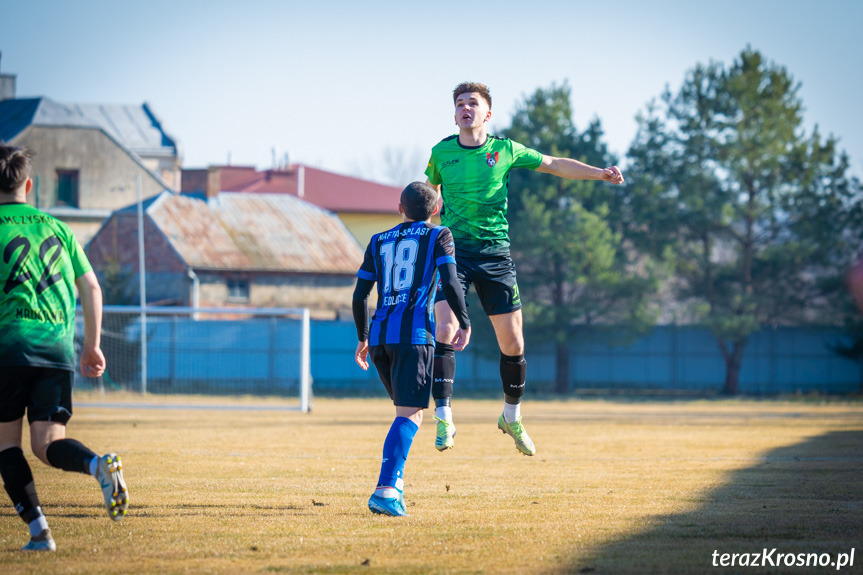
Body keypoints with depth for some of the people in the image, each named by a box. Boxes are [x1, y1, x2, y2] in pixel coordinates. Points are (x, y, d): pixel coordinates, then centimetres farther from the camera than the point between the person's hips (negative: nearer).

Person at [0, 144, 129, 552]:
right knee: (47, 444, 2)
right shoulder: (56, 229, 18)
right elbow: (91, 289, 17)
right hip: (58, 349, 4)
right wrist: (92, 345, 25)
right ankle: (98, 465, -30)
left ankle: (38, 528, -3)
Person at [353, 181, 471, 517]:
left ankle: (394, 482, 10)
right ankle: (385, 490, -28)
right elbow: (449, 283, -7)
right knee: (409, 414, -11)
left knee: (409, 410, 22)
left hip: (379, 336, 5)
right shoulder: (438, 236, 8)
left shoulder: (379, 241, 20)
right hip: (414, 333, -5)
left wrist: (363, 338, 27)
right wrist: (464, 323, 5)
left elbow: (360, 294, 16)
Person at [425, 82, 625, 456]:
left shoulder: (505, 150, 3)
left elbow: (554, 165, 12)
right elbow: (430, 193, 22)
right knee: (445, 330, -20)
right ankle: (443, 418, -15)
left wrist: (600, 174, 5)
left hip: (496, 253, 1)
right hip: (454, 252, -1)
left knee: (512, 344, 2)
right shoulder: (441, 153, 3)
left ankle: (512, 417, 25)